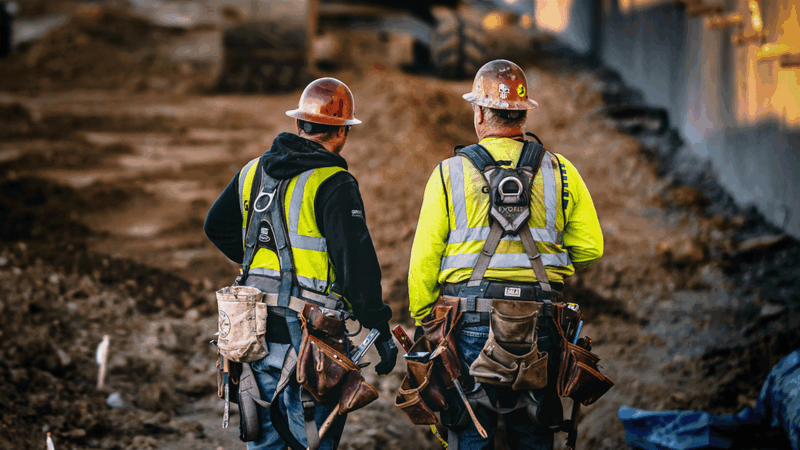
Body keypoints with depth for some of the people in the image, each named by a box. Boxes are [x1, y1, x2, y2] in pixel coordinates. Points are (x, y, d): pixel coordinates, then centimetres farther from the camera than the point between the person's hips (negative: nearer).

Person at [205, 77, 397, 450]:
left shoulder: (254, 171, 10)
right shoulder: (333, 185, -13)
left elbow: (216, 226, 22)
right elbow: (357, 261, -17)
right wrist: (379, 329, -12)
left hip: (258, 331, 7)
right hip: (310, 334, -7)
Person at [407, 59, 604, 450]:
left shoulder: (450, 173, 0)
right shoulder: (560, 173, 5)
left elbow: (424, 257, 0)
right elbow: (590, 246, 5)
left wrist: (422, 323, 9)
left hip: (470, 324, -2)